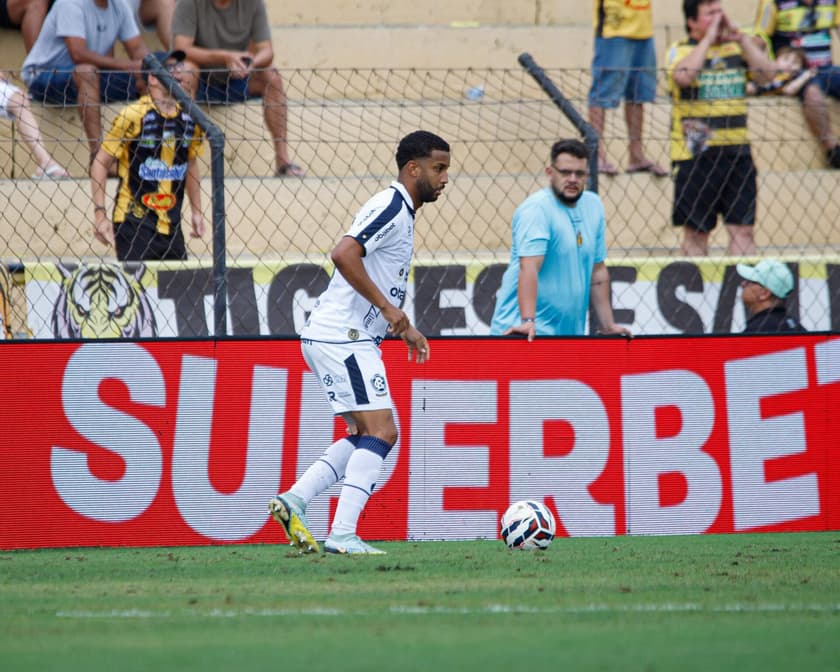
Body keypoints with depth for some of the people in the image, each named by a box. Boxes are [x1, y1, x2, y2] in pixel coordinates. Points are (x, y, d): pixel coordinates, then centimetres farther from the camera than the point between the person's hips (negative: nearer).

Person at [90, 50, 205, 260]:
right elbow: (100, 164, -7)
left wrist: (196, 211, 19)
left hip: (171, 225, 6)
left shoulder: (189, 120, 7)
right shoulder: (133, 116, -9)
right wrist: (100, 215, -13)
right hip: (134, 223, -6)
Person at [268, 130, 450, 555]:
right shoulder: (391, 205, -12)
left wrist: (404, 329, 20)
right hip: (342, 337, -10)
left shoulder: (402, 213, 19)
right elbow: (344, 254, -26)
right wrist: (388, 308, -23)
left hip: (345, 339, 10)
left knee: (366, 436, 14)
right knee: (380, 432, -12)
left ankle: (294, 500, 10)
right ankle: (342, 534, -15)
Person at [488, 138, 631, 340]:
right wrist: (528, 321, -32)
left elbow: (597, 270, 18)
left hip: (570, 333, 6)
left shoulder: (593, 206, 12)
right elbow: (529, 268, -22)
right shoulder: (536, 208, -11)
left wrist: (608, 326, 16)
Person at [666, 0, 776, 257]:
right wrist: (708, 38, -15)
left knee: (743, 230, 1)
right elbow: (684, 76, -23)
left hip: (737, 151, 4)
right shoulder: (680, 51, -1)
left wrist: (741, 37, -7)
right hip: (696, 153, -4)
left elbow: (765, 74, -3)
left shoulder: (737, 48, 11)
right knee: (696, 232, 3)